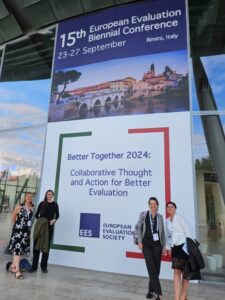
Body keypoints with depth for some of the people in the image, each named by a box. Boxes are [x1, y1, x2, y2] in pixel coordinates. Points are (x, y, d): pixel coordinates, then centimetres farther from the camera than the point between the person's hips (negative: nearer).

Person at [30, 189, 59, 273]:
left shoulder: (55, 204, 6)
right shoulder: (42, 203, 5)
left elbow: (57, 215, 11)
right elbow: (36, 214, 7)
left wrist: (54, 220, -7)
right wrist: (39, 220, -9)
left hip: (49, 227, 0)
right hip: (40, 226, 0)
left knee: (46, 246, 6)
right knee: (36, 245, 2)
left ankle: (44, 266, 16)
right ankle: (34, 266, 13)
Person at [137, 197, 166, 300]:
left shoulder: (160, 217, 7)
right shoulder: (143, 214, 1)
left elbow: (162, 232, 10)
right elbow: (139, 228, 3)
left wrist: (164, 246, 7)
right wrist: (139, 241, -4)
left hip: (157, 245, 2)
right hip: (146, 244, -2)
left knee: (156, 268, 5)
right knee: (151, 267, -9)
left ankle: (151, 289, 23)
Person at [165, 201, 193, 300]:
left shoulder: (180, 218, -5)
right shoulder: (167, 221, 10)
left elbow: (187, 231, -8)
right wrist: (168, 248, 15)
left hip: (183, 246, -4)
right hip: (174, 248, 4)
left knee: (184, 272, 6)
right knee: (176, 272, -1)